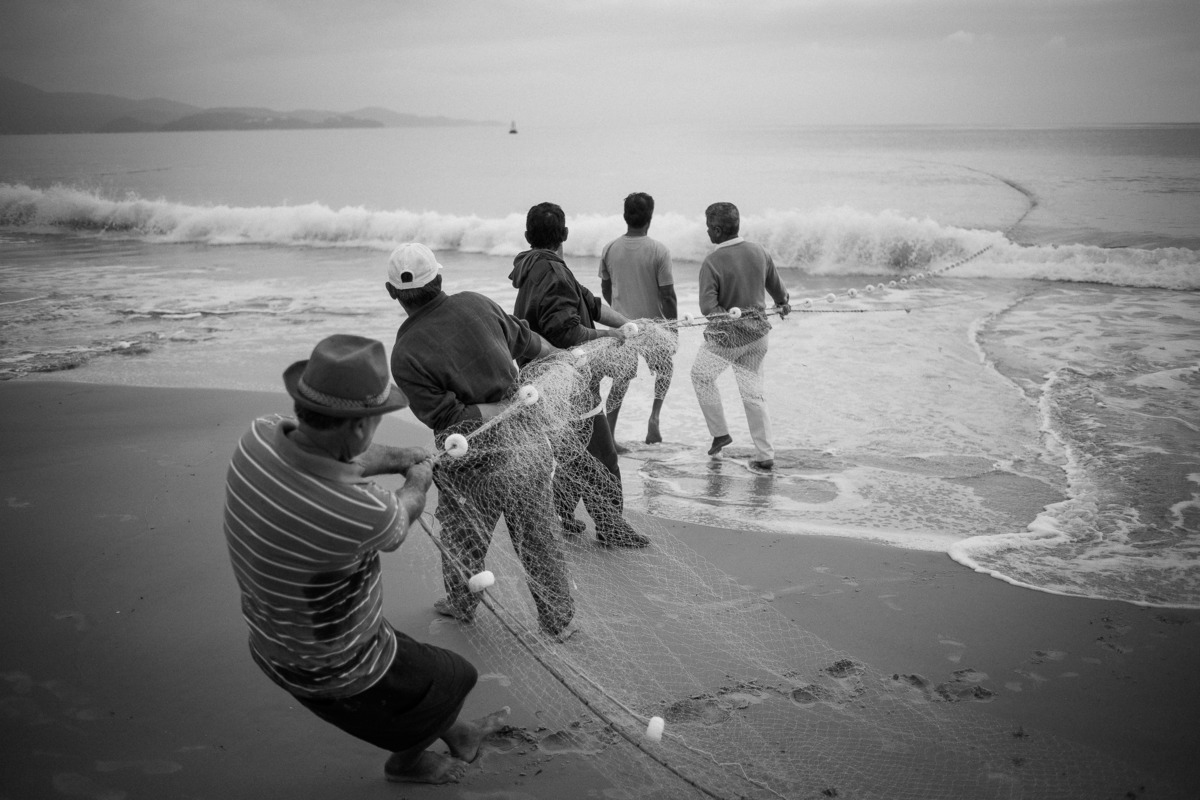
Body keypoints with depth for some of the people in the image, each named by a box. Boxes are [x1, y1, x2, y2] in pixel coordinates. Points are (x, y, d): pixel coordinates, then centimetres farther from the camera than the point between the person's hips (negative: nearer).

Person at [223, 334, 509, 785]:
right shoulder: (360, 514, -39)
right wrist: (418, 482, 9)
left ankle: (457, 735, 57)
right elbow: (401, 515, -13)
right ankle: (407, 759, 51)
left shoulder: (260, 437, -22)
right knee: (452, 678, 23)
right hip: (332, 672, -6)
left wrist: (397, 457, 13)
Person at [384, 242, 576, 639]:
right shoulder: (475, 304, -3)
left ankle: (460, 605, 46)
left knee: (463, 538, 24)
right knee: (538, 539, 19)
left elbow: (446, 417, -16)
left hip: (474, 463, -4)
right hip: (527, 445, 4)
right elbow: (526, 340, 13)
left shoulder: (404, 355, -14)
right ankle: (558, 620, 34)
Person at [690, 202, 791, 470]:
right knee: (753, 393, 12)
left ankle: (720, 433, 22)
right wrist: (782, 304, 34)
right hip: (757, 334, 5)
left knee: (700, 374, 20)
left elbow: (707, 307, -23)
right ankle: (765, 455, 14)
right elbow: (776, 287, 14)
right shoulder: (759, 253, -2)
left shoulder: (712, 262, -18)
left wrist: (729, 316, -8)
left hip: (727, 336, -5)